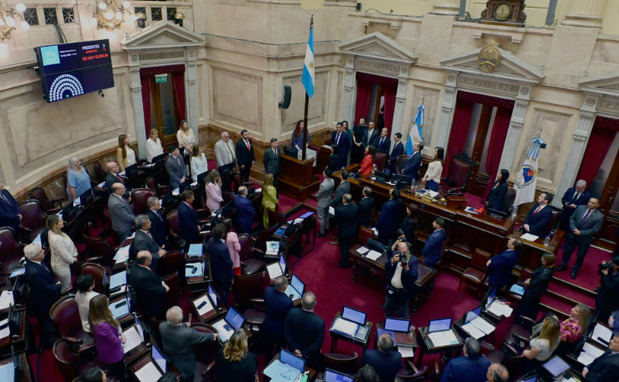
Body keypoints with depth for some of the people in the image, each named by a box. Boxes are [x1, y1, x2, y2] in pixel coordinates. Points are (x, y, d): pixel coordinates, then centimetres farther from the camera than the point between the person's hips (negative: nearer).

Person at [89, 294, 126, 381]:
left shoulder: (96, 319, -15)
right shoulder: (103, 326, -42)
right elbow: (116, 342, -28)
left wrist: (120, 334, -7)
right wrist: (121, 339, -8)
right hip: (113, 357, -8)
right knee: (120, 377, 19)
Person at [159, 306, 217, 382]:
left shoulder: (162, 326, -27)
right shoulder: (188, 333, -41)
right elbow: (202, 336, -21)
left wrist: (186, 324, 16)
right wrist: (214, 336, 0)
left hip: (168, 361, 5)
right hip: (186, 366, -4)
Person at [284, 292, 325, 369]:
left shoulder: (292, 312, -28)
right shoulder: (319, 322, -36)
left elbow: (287, 333, -17)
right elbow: (318, 344, -26)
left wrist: (294, 349, -11)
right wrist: (304, 353, -16)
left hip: (293, 348, 3)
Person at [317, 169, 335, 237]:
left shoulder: (323, 185, -37)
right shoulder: (332, 181, -13)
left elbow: (318, 195, -20)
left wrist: (316, 195, 2)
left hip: (322, 203, -8)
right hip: (328, 201, 8)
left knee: (321, 218, 11)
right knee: (326, 215, 27)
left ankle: (322, 232, 26)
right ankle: (326, 228, 45)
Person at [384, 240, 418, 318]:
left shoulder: (413, 260, -18)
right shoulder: (395, 254, -8)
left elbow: (414, 277, -26)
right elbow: (386, 269, -13)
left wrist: (407, 268, -44)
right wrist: (392, 261, -33)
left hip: (404, 291, -4)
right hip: (391, 288, 4)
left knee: (401, 313, 12)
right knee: (387, 308, 23)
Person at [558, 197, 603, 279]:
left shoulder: (599, 216, -16)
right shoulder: (580, 208, -7)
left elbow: (594, 230, -16)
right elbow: (572, 218, -1)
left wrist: (580, 233, -20)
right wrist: (573, 229, -16)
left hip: (584, 239, -3)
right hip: (572, 235, 3)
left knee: (580, 256, 14)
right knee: (566, 251, 19)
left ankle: (575, 270, 36)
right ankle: (564, 265, 42)